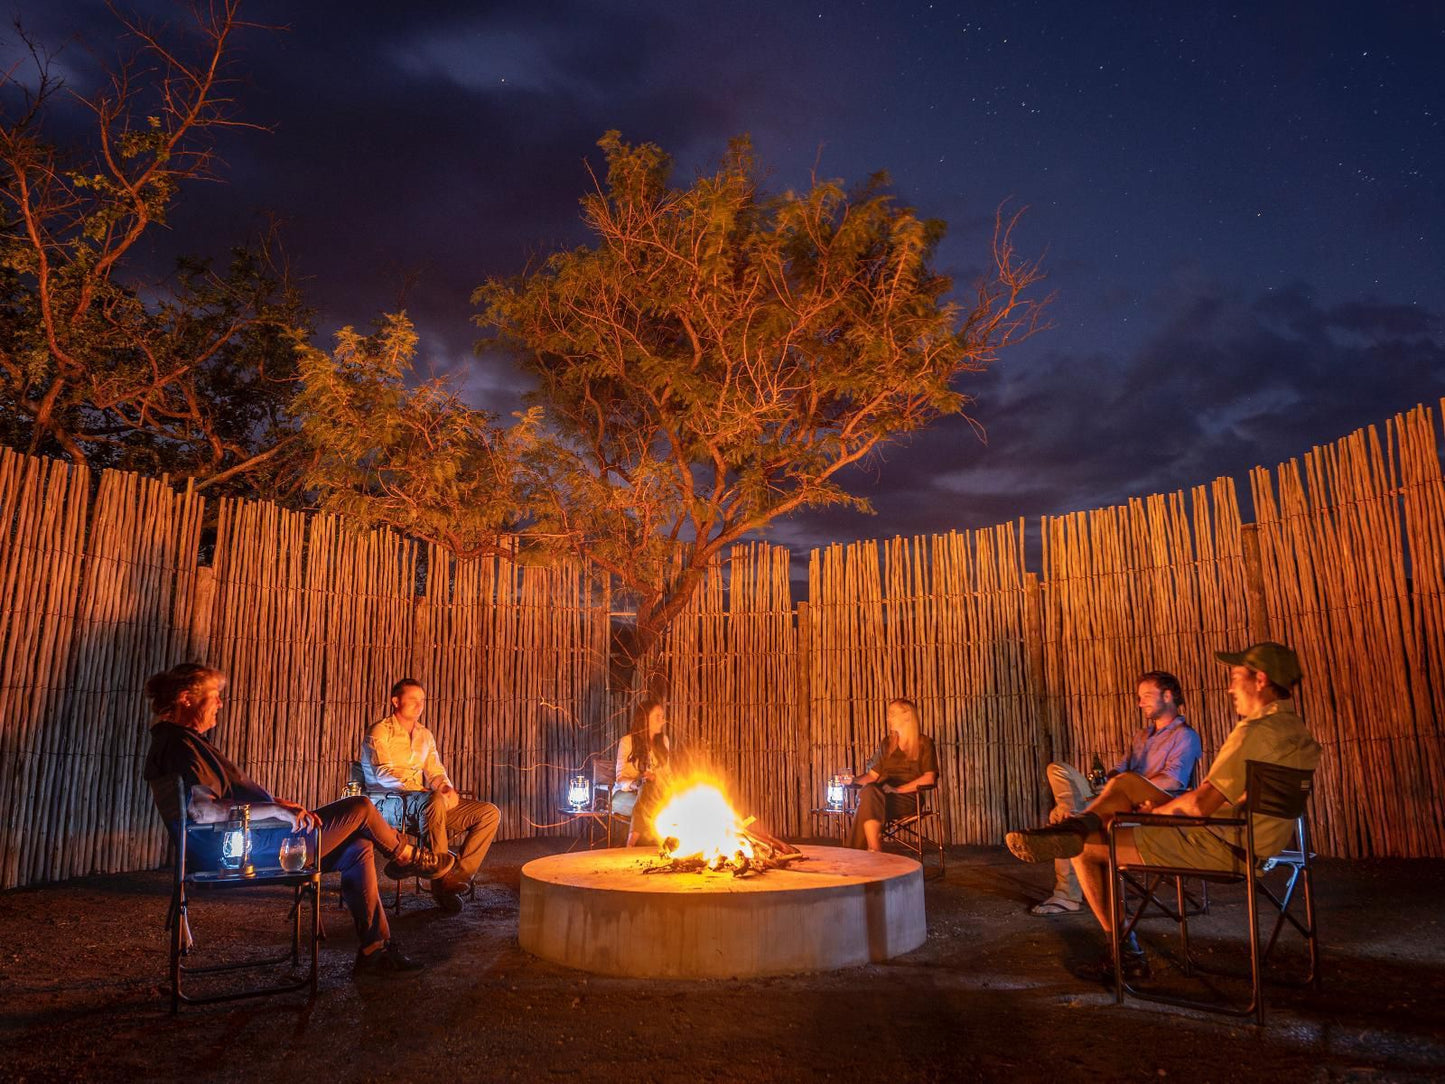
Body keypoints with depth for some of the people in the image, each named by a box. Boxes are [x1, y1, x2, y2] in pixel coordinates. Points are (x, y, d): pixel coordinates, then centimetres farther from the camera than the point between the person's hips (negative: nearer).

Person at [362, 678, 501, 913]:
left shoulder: (425, 735, 21)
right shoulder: (379, 732, -1)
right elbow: (384, 775, -15)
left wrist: (448, 788, -7)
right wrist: (430, 790, -25)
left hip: (424, 801, 7)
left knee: (490, 813, -10)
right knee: (435, 800, -42)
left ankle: (458, 877, -17)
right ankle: (440, 882, -30)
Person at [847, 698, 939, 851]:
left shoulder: (924, 743, 6)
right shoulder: (887, 744, 24)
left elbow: (929, 778, -5)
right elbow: (872, 775, 20)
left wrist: (898, 789, -14)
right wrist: (855, 780, -1)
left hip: (908, 798, -4)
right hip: (882, 796, 4)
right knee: (868, 791, -35)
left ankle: (872, 854, -34)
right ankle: (875, 852, -41)